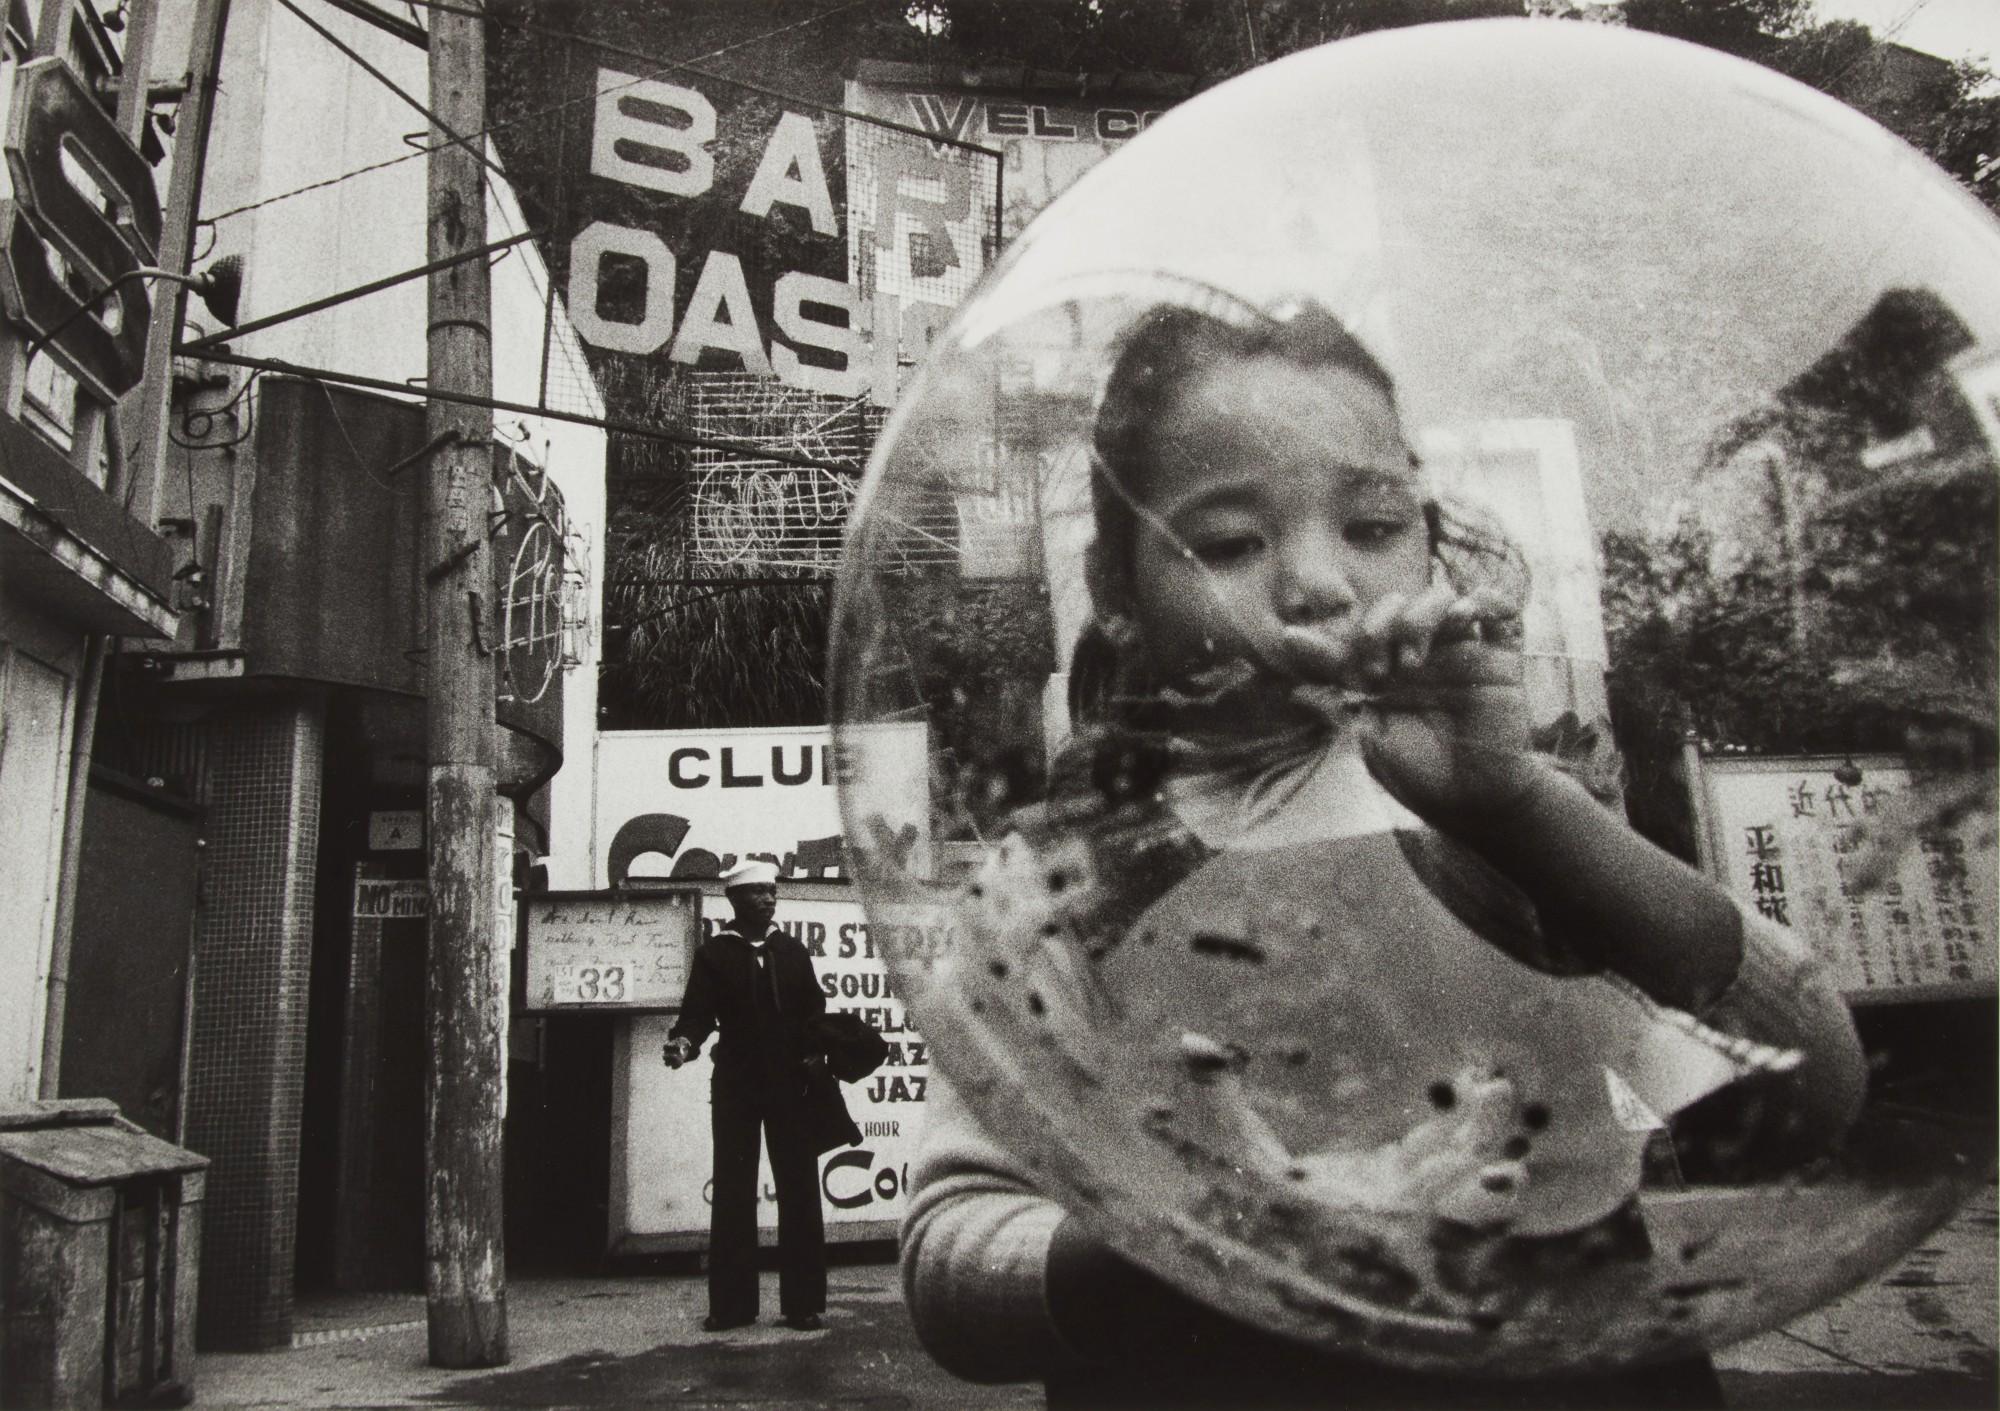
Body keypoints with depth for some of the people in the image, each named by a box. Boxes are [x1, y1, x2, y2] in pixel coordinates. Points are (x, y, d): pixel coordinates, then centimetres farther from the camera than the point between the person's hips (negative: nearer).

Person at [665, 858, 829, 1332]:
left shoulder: (793, 952, 11)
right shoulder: (714, 954, 4)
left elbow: (815, 1013, 9)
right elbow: (698, 1011, -5)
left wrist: (815, 1054, -8)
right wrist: (683, 1041, -26)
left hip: (790, 1084, 2)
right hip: (735, 1085, -2)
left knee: (800, 1192, 1)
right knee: (732, 1193, 3)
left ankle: (804, 1302, 7)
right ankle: (731, 1305, 11)